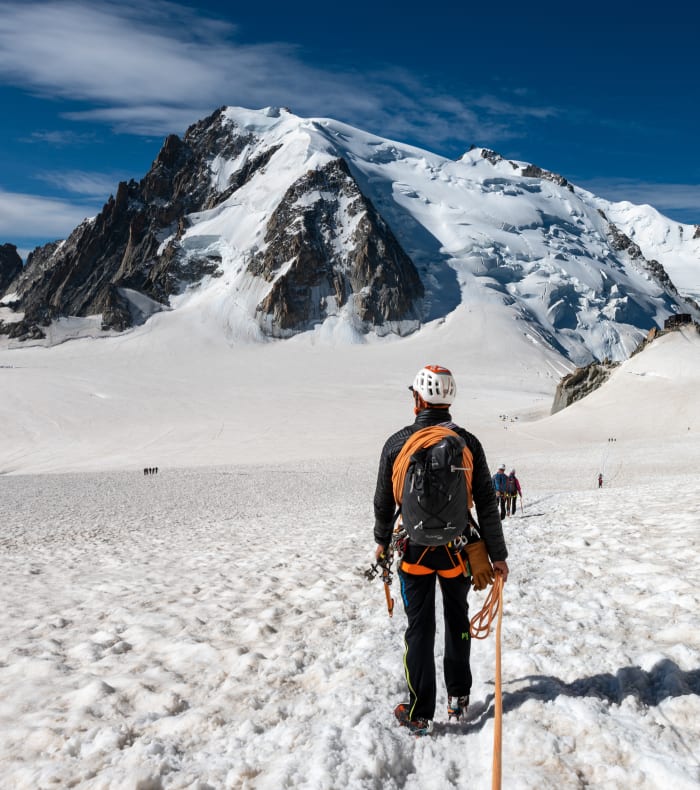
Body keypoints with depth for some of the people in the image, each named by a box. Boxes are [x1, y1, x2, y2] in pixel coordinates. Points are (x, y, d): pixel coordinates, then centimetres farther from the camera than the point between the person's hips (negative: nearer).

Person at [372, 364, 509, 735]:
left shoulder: (397, 443, -10)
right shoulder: (468, 443, -7)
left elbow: (383, 501, 0)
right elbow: (487, 504, -5)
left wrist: (382, 540, 17)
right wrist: (498, 555, 3)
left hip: (415, 549, -1)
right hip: (458, 549, 1)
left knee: (420, 627, 8)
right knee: (457, 620, 20)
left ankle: (420, 713, 14)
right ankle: (458, 697, 31)